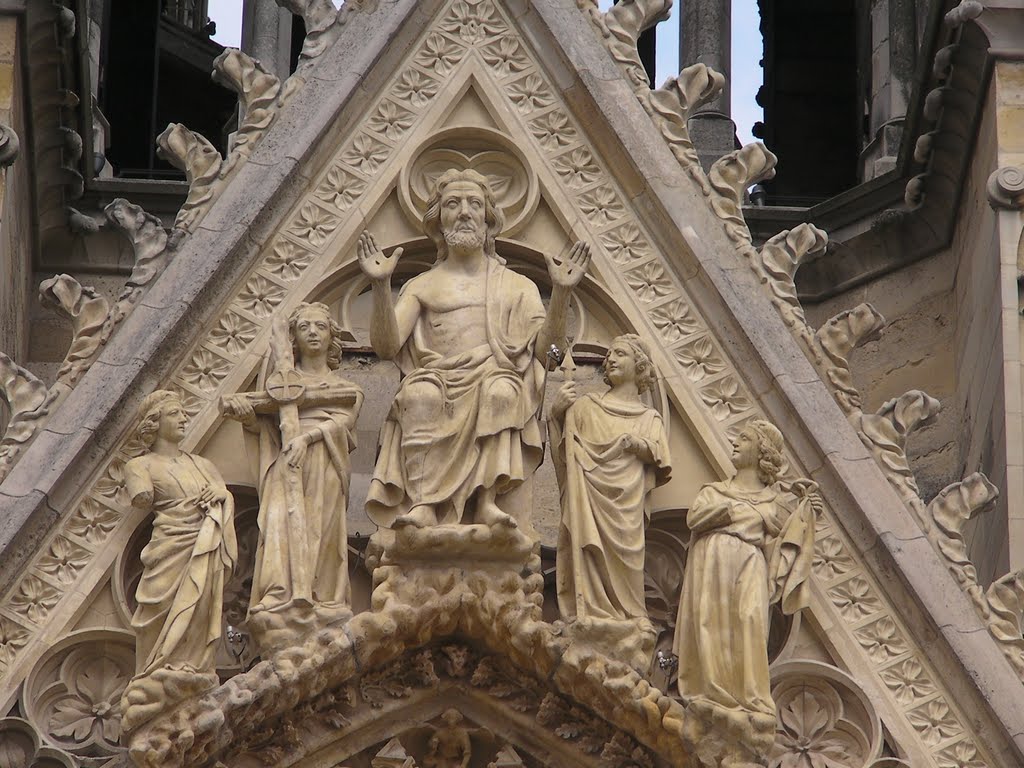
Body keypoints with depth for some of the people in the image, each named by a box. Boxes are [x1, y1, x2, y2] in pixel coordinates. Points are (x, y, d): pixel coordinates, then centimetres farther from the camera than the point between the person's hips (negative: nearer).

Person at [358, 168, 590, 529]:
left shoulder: (517, 286, 23)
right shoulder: (422, 286, 22)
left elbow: (544, 348, 7)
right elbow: (386, 346, 5)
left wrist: (561, 293, -6)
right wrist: (380, 285, -6)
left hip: (496, 381, 0)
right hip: (439, 381, 0)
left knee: (501, 390, -35)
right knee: (421, 392, -35)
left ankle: (487, 499, -40)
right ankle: (422, 503, -43)